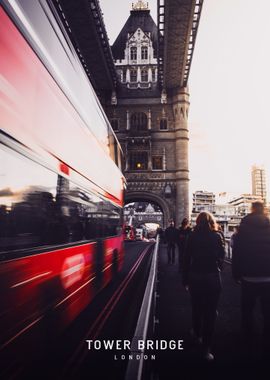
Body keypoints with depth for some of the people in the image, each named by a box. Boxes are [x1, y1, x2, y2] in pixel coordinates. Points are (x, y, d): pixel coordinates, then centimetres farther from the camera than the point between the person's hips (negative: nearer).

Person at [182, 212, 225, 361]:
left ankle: (197, 333, 43)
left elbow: (186, 259, -4)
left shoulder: (192, 236, -6)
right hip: (212, 277, -1)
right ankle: (206, 348, 7)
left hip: (195, 277, 2)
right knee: (210, 311, 6)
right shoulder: (216, 236, -8)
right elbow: (222, 255, 3)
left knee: (196, 307, 21)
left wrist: (185, 279, 4)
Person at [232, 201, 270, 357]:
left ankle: (249, 338, 30)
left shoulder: (244, 227, -6)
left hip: (249, 276, -1)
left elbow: (237, 252, -6)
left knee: (247, 309, 18)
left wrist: (236, 274, 2)